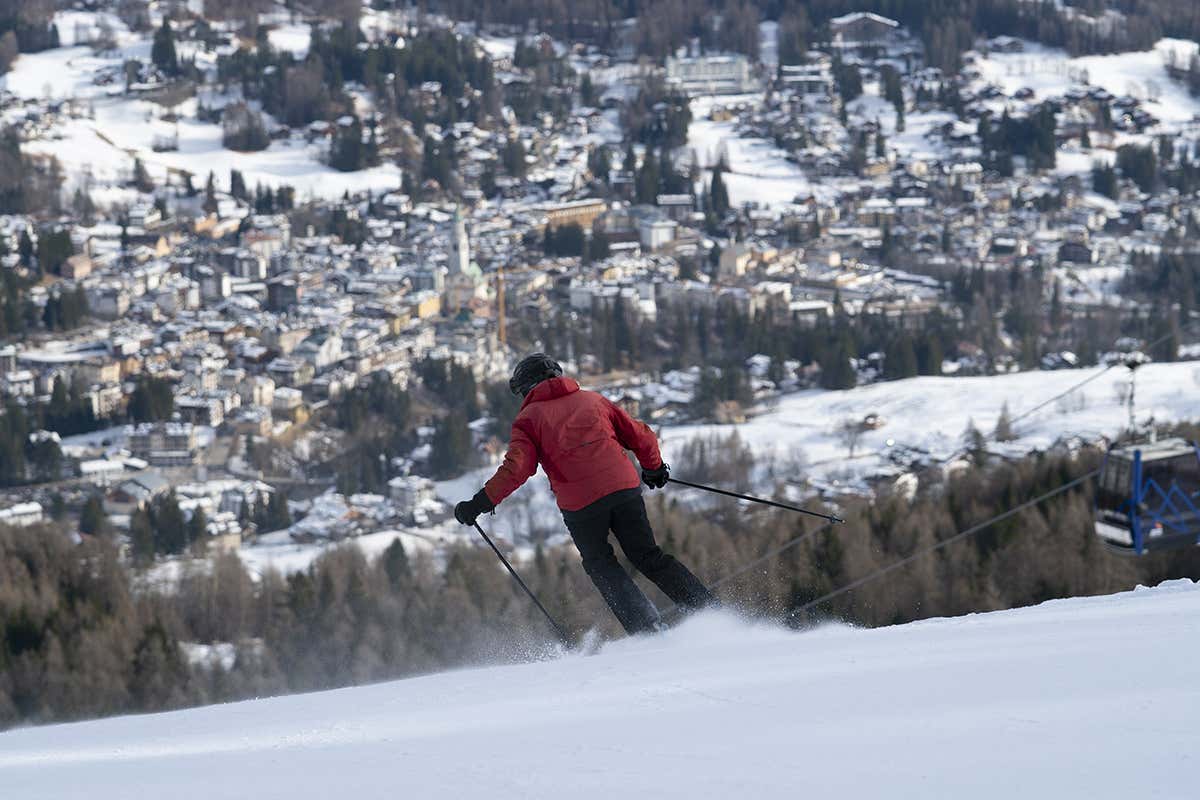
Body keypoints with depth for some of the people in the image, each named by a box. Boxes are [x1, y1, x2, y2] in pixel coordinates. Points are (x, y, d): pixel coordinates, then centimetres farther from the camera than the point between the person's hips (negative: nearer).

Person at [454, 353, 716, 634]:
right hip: (624, 487, 3)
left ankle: (646, 627, 5)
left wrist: (481, 502, -4)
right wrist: (654, 467, 34)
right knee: (648, 557, 15)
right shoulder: (593, 400, 16)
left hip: (580, 505, -3)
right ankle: (708, 609, 6)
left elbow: (517, 468, -8)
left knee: (601, 565, 17)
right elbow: (640, 436, 16)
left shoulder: (529, 418, 6)